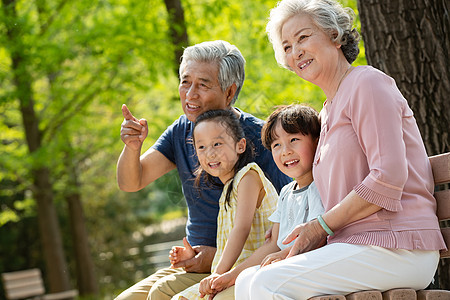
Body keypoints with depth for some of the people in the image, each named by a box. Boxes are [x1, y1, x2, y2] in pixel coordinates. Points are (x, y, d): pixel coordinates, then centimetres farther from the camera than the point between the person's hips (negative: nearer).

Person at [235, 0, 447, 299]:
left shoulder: (368, 83, -5)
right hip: (358, 246, 8)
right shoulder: (328, 113, 24)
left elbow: (388, 178, -16)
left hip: (397, 248, -8)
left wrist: (320, 226, -10)